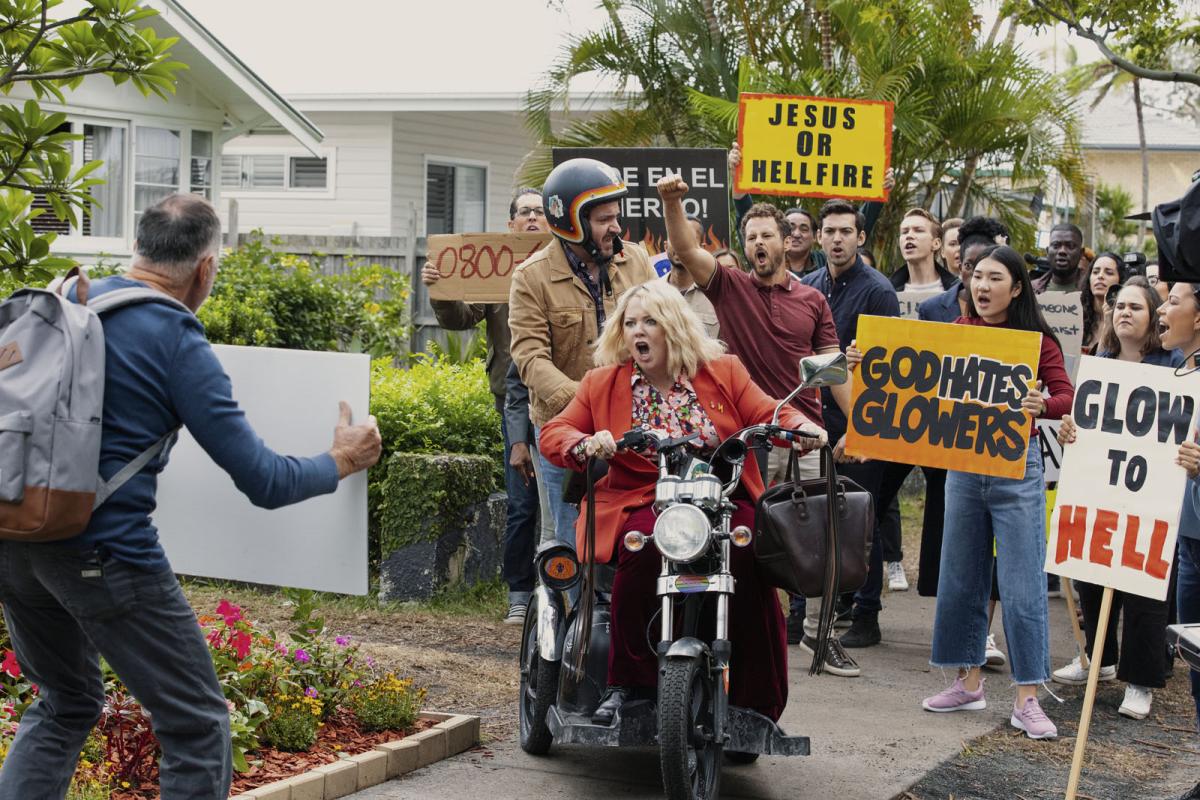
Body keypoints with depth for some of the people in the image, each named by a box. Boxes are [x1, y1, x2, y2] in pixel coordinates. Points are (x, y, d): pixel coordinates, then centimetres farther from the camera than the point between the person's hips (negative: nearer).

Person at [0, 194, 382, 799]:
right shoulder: (179, 346, -10)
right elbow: (264, 482, -9)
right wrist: (340, 462, 10)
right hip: (102, 554, -7)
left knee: (65, 704, 26)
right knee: (197, 729, 5)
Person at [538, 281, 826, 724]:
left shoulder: (723, 372, 13)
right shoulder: (602, 384, 13)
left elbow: (768, 414, 7)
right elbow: (554, 433, 9)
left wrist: (800, 425, -16)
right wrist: (585, 445, -14)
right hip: (641, 505, 0)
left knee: (748, 556, -31)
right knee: (642, 549, -36)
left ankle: (756, 703, -18)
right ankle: (624, 684, -22)